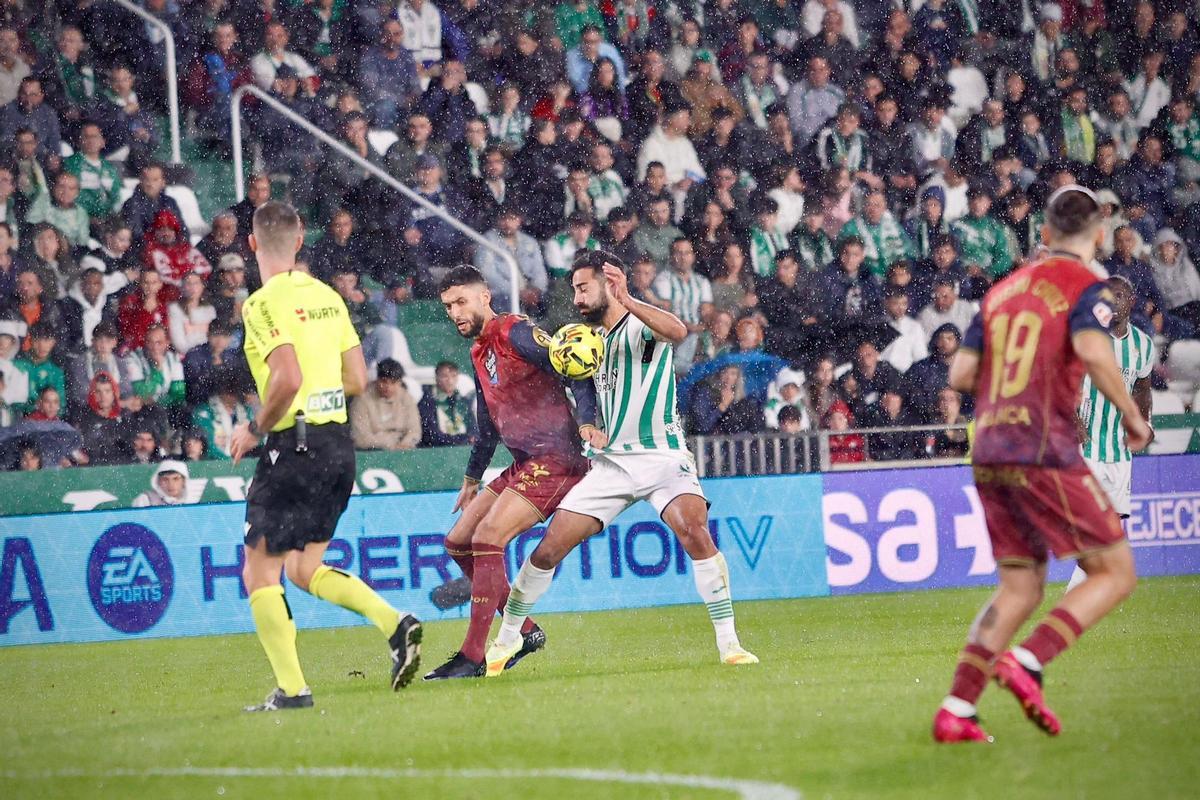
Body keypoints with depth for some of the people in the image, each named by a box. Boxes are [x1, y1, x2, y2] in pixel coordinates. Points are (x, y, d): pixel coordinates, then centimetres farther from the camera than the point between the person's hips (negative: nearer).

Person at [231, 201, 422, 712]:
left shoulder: (264, 303, -12)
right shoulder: (326, 296, 11)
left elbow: (289, 379, -24)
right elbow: (356, 380, 12)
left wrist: (255, 429, -10)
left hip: (294, 446, -8)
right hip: (339, 444, 8)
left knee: (259, 574, 2)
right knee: (305, 569, 18)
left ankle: (291, 689, -4)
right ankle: (395, 624, -1)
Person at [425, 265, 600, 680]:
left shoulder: (515, 333, -11)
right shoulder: (479, 353, 17)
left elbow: (575, 373, -18)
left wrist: (587, 423, -32)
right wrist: (472, 480, 34)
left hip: (555, 460, -10)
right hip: (523, 465, 10)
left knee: (487, 539, -20)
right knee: (458, 543, 11)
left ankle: (473, 656, -18)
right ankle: (525, 631, 17)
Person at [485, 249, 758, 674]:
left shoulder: (642, 325, -9)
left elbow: (677, 331, -32)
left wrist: (627, 302, -45)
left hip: (663, 457, -6)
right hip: (611, 462, 6)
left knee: (696, 534, -28)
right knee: (548, 550, 1)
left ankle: (729, 643, -21)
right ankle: (507, 638, 17)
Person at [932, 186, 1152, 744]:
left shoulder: (1003, 290, 16)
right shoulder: (1085, 287, -3)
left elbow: (960, 374, 11)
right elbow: (1094, 352, -22)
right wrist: (1132, 416, -9)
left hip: (989, 456, 7)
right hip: (1045, 455, -7)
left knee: (1020, 589, 13)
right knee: (1115, 572, 3)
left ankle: (956, 711, 2)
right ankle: (1026, 663, -15)